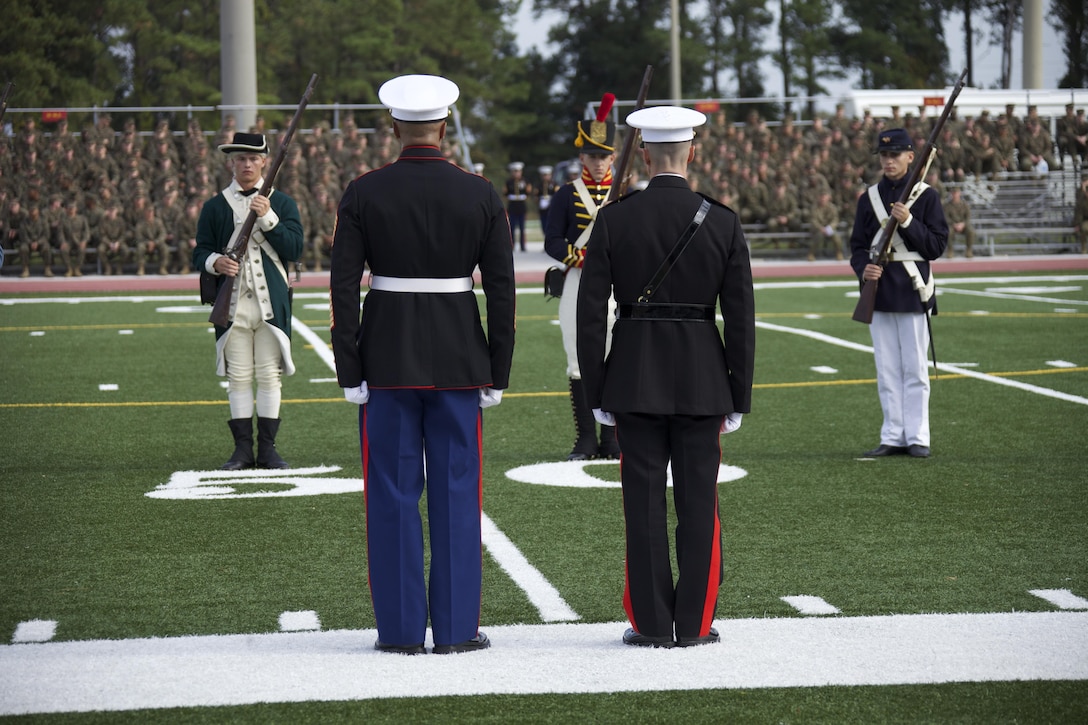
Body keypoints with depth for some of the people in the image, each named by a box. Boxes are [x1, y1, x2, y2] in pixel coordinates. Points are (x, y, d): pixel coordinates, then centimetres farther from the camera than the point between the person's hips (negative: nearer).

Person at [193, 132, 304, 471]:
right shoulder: (214, 207, 9)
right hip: (232, 301, 0)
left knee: (270, 375, 1)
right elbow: (200, 253, 6)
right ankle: (243, 448, 7)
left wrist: (268, 218, -15)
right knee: (238, 376, 1)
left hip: (272, 303, 0)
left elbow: (294, 249, -4)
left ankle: (267, 447, 7)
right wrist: (215, 262, -16)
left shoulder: (282, 204, 8)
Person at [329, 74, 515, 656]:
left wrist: (349, 371, -2)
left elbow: (344, 287, -6)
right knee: (456, 491, 7)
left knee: (393, 493, 5)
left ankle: (401, 628, 7)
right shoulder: (480, 195, -2)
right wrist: (497, 374, 6)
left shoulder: (362, 194, -4)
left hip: (387, 356, 0)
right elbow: (501, 288, -1)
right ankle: (456, 627, 8)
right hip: (459, 359, 0)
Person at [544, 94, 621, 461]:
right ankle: (586, 440, 5)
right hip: (578, 284, -1)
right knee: (580, 364, -2)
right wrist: (583, 258, -17)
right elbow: (552, 243, -3)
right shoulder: (567, 195, 3)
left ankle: (611, 440, 8)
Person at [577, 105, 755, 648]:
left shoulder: (613, 220, -4)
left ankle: (651, 623, 6)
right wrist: (738, 398, 5)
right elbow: (741, 317, -2)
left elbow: (591, 313, -4)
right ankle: (694, 623, 9)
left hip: (634, 374, 0)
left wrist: (597, 395, 3)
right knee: (698, 501, 6)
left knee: (644, 500, 4)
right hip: (702, 376, 0)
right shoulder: (723, 222, -3)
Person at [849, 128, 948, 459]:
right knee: (887, 370, 6)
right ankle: (893, 437, 10)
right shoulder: (869, 198, 10)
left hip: (912, 291, -3)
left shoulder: (926, 196, 0)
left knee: (914, 368, -1)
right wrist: (863, 268, -11)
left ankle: (917, 437, 4)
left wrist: (908, 222, -19)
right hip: (878, 291, 3)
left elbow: (938, 245, -5)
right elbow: (858, 245, 10)